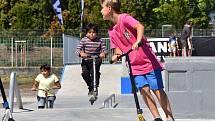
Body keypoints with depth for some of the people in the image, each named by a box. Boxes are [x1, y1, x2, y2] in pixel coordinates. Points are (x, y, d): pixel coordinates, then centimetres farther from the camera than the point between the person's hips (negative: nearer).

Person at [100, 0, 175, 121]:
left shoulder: (124, 18, -12)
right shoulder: (111, 31, 10)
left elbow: (140, 26, -29)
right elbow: (118, 48, 11)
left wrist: (138, 41, -47)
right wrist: (116, 56, -12)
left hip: (148, 61, -6)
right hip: (135, 66, 6)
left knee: (157, 89, -4)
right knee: (144, 89, -9)